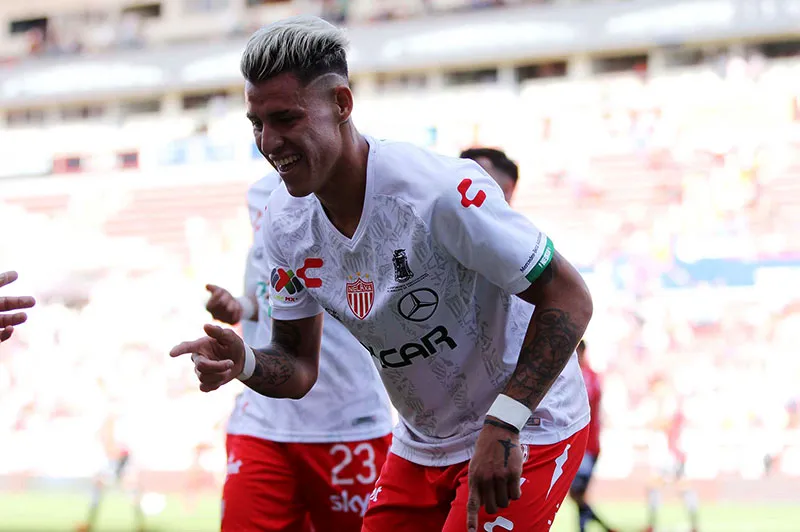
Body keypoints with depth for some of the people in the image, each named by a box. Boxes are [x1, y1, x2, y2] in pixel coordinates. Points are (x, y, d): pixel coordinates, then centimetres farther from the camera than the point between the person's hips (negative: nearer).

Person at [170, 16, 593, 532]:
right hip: (422, 446, 7)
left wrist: (502, 424, -29)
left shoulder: (441, 190, -27)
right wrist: (244, 363, -19)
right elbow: (300, 367, 4)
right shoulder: (285, 222, -5)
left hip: (526, 434, -6)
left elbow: (569, 298, -23)